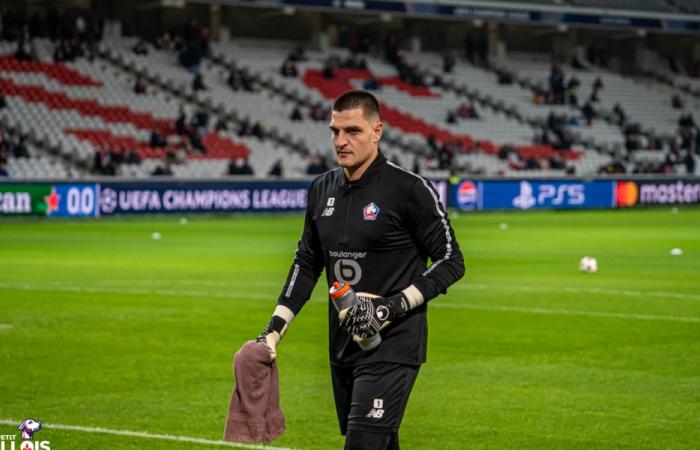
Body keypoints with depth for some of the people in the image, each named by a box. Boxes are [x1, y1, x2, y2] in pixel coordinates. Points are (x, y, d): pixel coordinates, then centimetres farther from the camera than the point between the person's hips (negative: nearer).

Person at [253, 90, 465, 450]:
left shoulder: (409, 189, -11)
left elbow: (450, 262, -8)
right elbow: (307, 261, 18)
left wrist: (392, 308, -18)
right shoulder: (322, 189, 9)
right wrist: (275, 328, 10)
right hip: (343, 346, 7)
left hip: (393, 345, -7)